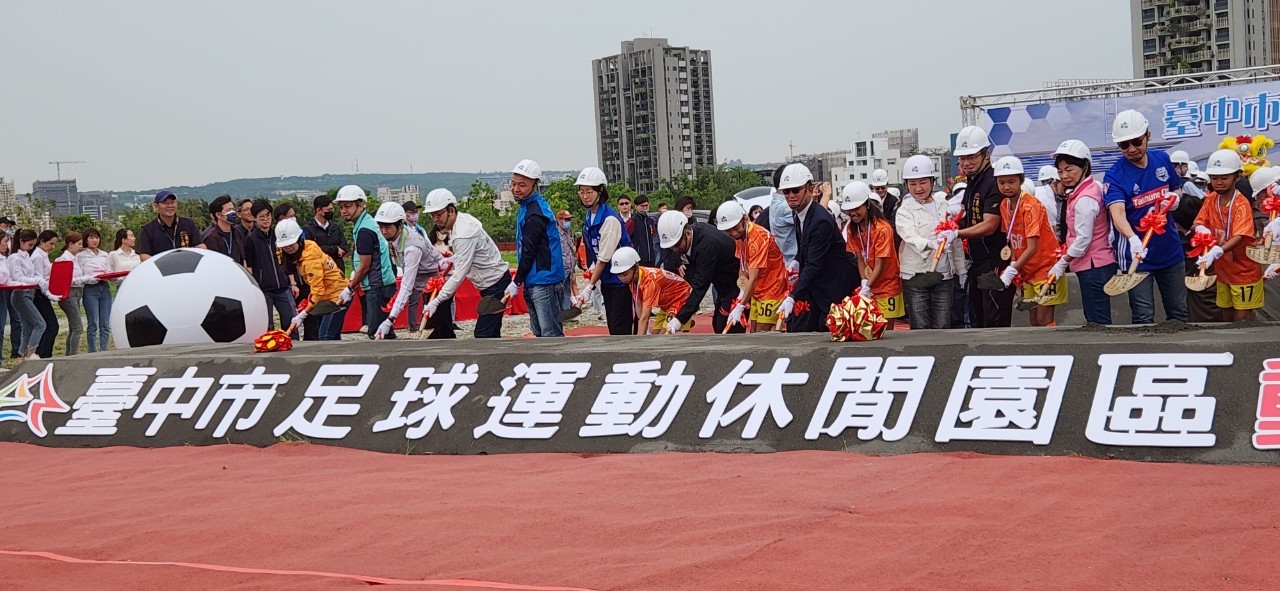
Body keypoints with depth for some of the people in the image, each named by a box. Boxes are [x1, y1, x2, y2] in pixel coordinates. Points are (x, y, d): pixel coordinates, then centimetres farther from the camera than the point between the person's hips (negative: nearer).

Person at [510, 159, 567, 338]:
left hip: (544, 281, -11)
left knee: (551, 333, -9)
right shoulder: (526, 206, 14)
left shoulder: (535, 213, -17)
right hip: (533, 281, 11)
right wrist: (519, 281, 19)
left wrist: (516, 283, -10)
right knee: (540, 332, 16)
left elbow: (529, 251, -17)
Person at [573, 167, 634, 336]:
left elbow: (604, 258, -20)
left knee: (620, 328, -10)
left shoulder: (610, 219, -21)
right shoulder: (589, 217, 6)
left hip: (621, 279, -9)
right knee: (613, 327, 12)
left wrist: (589, 287, -16)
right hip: (606, 280, 9)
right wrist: (591, 277, 4)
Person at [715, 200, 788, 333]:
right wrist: (742, 290, -4)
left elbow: (753, 278, -28)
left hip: (772, 289, -8)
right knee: (753, 332, 7)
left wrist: (740, 307, -30)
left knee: (761, 334, -11)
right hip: (756, 291, 8)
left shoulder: (758, 236, -26)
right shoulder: (739, 235, 0)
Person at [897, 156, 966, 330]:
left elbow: (955, 240, 14)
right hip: (916, 275, -3)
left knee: (943, 327, 5)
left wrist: (961, 270, 12)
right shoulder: (904, 211, -3)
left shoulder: (944, 205, 9)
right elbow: (911, 238, -22)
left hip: (945, 276, 3)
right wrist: (931, 244, -42)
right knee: (920, 327, -1)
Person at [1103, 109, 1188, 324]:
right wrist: (1133, 239, -49)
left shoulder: (1162, 159, 1)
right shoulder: (1115, 175, -14)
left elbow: (1177, 190, 18)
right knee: (1144, 318, -2)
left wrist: (1174, 198, -8)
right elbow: (1117, 212, -30)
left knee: (1179, 312, 14)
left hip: (1170, 249, 5)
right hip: (1136, 254, -5)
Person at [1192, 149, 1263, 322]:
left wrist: (1216, 252, -45)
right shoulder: (1210, 199, 1)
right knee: (1227, 316, 16)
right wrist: (1202, 230, -24)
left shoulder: (1241, 204, -20)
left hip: (1244, 269, -6)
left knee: (1242, 319, -3)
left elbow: (1240, 237, -29)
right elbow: (1199, 223, 2)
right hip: (1222, 269, 6)